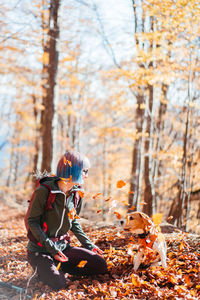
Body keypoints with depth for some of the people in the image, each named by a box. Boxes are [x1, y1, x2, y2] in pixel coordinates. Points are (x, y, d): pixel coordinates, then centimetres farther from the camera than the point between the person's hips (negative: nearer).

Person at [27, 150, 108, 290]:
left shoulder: (77, 193, 2)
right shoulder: (44, 191, -19)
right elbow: (32, 222, -16)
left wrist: (89, 245, 8)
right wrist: (51, 248, -22)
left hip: (63, 246, 6)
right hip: (40, 249, -6)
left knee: (101, 265, -5)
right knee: (58, 285, -26)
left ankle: (59, 266, 9)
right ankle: (43, 268, 6)